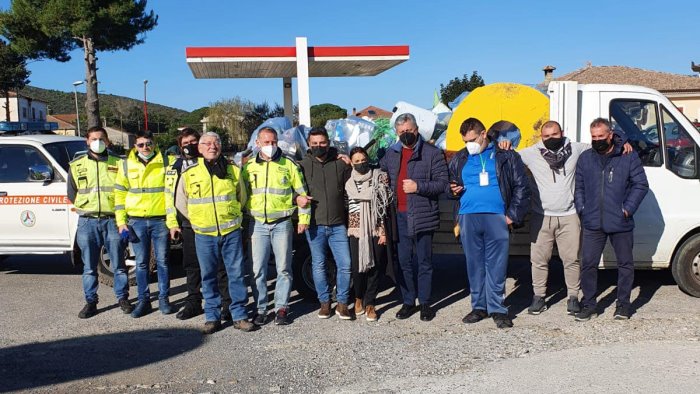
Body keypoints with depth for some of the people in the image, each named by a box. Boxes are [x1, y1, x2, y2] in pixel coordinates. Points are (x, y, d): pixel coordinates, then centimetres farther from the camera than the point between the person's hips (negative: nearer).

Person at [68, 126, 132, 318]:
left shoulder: (118, 164, 4)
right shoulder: (77, 165, 8)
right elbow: (72, 194, 15)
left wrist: (118, 211, 0)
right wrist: (87, 207, 7)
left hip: (112, 220, -1)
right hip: (87, 222, 1)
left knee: (118, 264, 4)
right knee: (89, 267, 7)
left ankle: (122, 298, 17)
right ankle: (90, 302, 17)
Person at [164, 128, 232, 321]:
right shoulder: (174, 168, 13)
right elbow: (169, 196, 15)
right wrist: (172, 222, 9)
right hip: (188, 224, 5)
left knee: (221, 265, -1)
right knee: (191, 266, 13)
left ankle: (228, 304, 7)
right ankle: (193, 303, 26)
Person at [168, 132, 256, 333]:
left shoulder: (233, 170, 6)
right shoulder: (189, 173, 3)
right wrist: (173, 223, 13)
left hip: (231, 232, 0)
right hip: (204, 234, 0)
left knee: (237, 273, 2)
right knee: (209, 277, 6)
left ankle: (239, 315, 12)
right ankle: (212, 317, 17)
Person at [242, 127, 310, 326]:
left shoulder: (288, 165, 3)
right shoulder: (249, 167, 8)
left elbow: (302, 192, 5)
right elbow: (241, 194, 13)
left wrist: (304, 218, 0)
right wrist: (240, 219, 4)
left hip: (282, 223, -2)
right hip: (258, 224, 2)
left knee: (283, 268, 2)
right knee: (258, 270, 3)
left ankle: (281, 307, 13)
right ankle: (260, 308, 13)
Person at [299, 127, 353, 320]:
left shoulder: (341, 164, 3)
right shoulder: (303, 165, 2)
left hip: (338, 225, 0)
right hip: (315, 225, 0)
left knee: (345, 265, 0)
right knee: (319, 266, 8)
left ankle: (342, 303, 14)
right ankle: (324, 302, 21)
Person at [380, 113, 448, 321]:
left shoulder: (432, 153, -4)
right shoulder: (391, 153, 12)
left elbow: (442, 183, -8)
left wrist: (418, 186, -18)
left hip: (422, 216, -4)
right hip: (399, 216, 4)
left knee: (424, 262, 6)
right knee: (403, 261, 10)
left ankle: (425, 303, 17)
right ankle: (407, 302, 21)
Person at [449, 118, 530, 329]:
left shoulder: (506, 156, 4)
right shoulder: (459, 159, 13)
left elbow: (521, 187, 3)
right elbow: (450, 184, 25)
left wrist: (513, 215, -4)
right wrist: (453, 190, 1)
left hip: (496, 218, -3)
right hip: (468, 218, 3)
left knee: (497, 265, 0)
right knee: (474, 265, 8)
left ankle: (497, 308, 10)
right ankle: (479, 306, 19)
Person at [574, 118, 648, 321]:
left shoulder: (628, 157, -1)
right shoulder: (585, 158, 8)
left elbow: (641, 185, 0)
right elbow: (578, 187, 13)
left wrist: (628, 208, -8)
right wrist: (581, 209, 2)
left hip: (620, 223, -2)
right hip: (592, 223, 2)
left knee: (625, 263, 9)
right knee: (588, 264, 1)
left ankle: (623, 304, 22)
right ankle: (589, 304, 12)